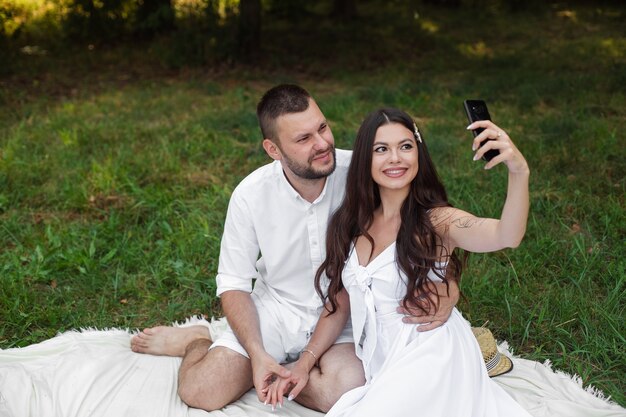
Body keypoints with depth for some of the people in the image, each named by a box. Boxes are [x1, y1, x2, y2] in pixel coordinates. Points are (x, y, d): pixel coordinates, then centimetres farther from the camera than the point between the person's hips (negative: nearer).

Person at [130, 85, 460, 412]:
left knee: (346, 392, -30)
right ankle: (197, 341, 21)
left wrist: (445, 291, -31)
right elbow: (234, 284, -5)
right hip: (275, 310, 0)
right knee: (199, 390, -15)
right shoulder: (250, 195, -14)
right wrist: (257, 354, -20)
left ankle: (279, 370, 2)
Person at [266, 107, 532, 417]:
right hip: (382, 367, 6)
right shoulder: (351, 224, 5)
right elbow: (340, 302, 14)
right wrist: (305, 362, 8)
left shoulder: (437, 221, -10)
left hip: (431, 362, -6)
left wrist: (519, 172, -47)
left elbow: (505, 236, -30)